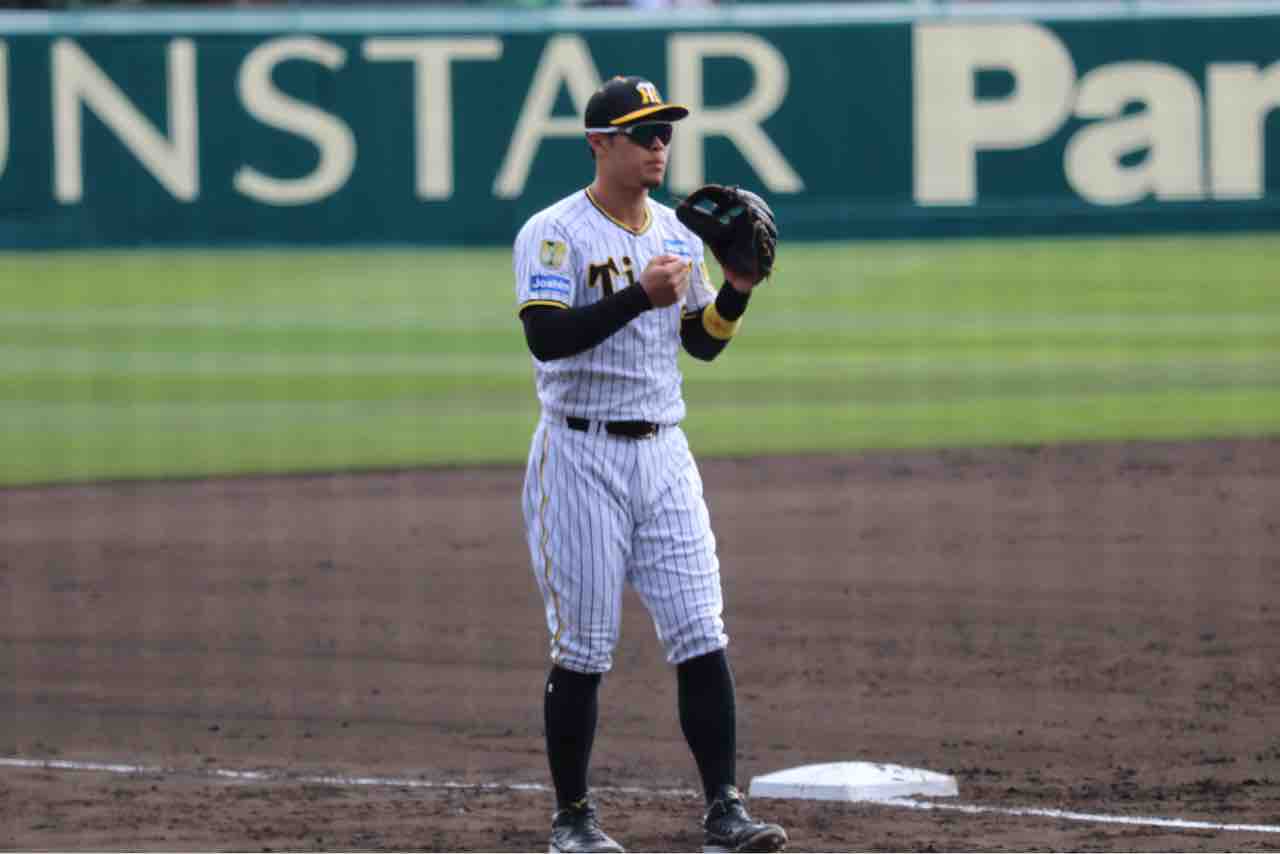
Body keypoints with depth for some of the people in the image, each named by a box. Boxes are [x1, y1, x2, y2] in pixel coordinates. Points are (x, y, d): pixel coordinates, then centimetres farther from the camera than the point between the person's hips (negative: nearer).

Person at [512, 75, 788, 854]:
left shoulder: (679, 234, 12)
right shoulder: (555, 235, -8)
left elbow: (704, 343, 18)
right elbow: (547, 337, -21)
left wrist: (736, 292, -1)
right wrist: (640, 297, -26)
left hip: (663, 453, 5)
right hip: (583, 456, -5)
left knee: (703, 637, -4)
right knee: (582, 648, -1)